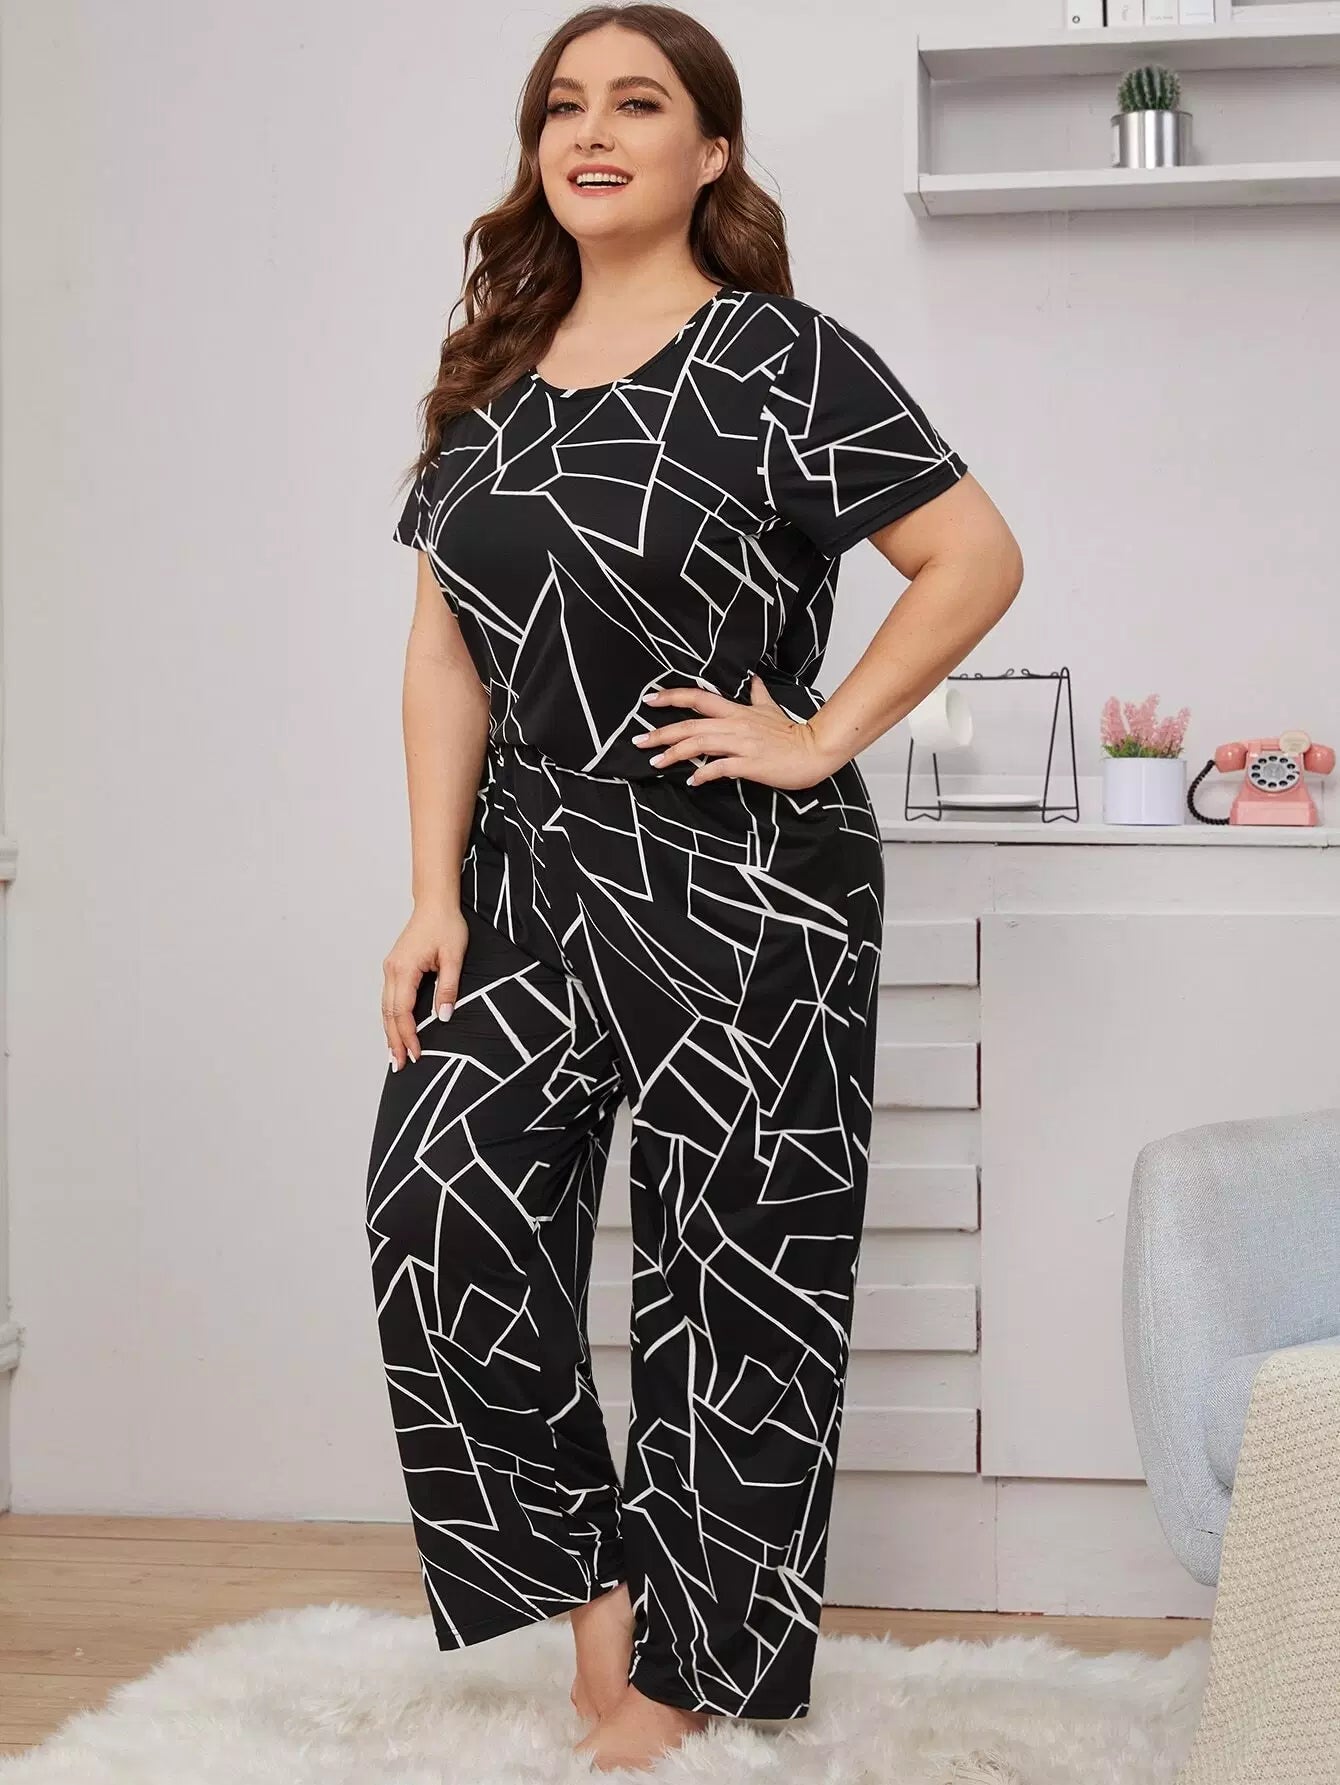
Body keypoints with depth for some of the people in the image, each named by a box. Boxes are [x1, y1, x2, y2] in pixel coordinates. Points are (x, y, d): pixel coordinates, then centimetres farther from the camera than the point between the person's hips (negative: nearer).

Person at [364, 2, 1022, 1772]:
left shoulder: (782, 359, -6)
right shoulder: (492, 376, 11)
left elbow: (978, 559, -8)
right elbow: (447, 650, 9)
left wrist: (823, 733, -11)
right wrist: (437, 893, 2)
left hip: (744, 889, -5)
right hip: (530, 866, 5)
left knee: (733, 1271, 2)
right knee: (442, 1206, -7)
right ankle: (587, 1573, 13)